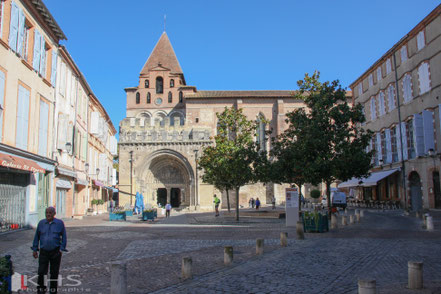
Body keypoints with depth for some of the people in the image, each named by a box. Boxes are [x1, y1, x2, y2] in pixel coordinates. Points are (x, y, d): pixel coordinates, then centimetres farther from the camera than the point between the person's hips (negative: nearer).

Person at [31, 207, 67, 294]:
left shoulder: (60, 223, -3)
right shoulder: (41, 223, 3)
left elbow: (64, 237, 1)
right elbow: (37, 236, 10)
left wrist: (61, 249, -6)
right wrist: (34, 249, 7)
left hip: (55, 252, -1)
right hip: (44, 252, 1)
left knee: (54, 273, 6)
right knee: (41, 272, -3)